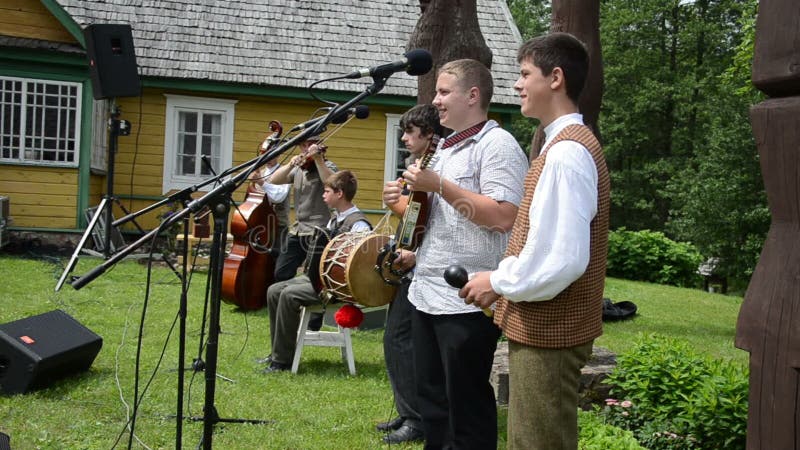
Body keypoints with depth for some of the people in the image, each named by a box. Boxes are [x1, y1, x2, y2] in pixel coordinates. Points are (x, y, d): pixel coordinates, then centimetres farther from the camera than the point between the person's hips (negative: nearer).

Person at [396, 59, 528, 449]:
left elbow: (504, 217, -24)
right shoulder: (445, 147, 17)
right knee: (432, 399, 17)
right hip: (426, 294, 9)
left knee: (466, 406, 2)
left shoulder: (497, 145, -11)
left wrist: (438, 185, -20)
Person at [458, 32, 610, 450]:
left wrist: (499, 282, -13)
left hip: (547, 329, -10)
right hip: (545, 325, 10)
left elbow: (564, 259, -27)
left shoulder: (566, 152, -20)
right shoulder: (570, 144, 14)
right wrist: (505, 278, 8)